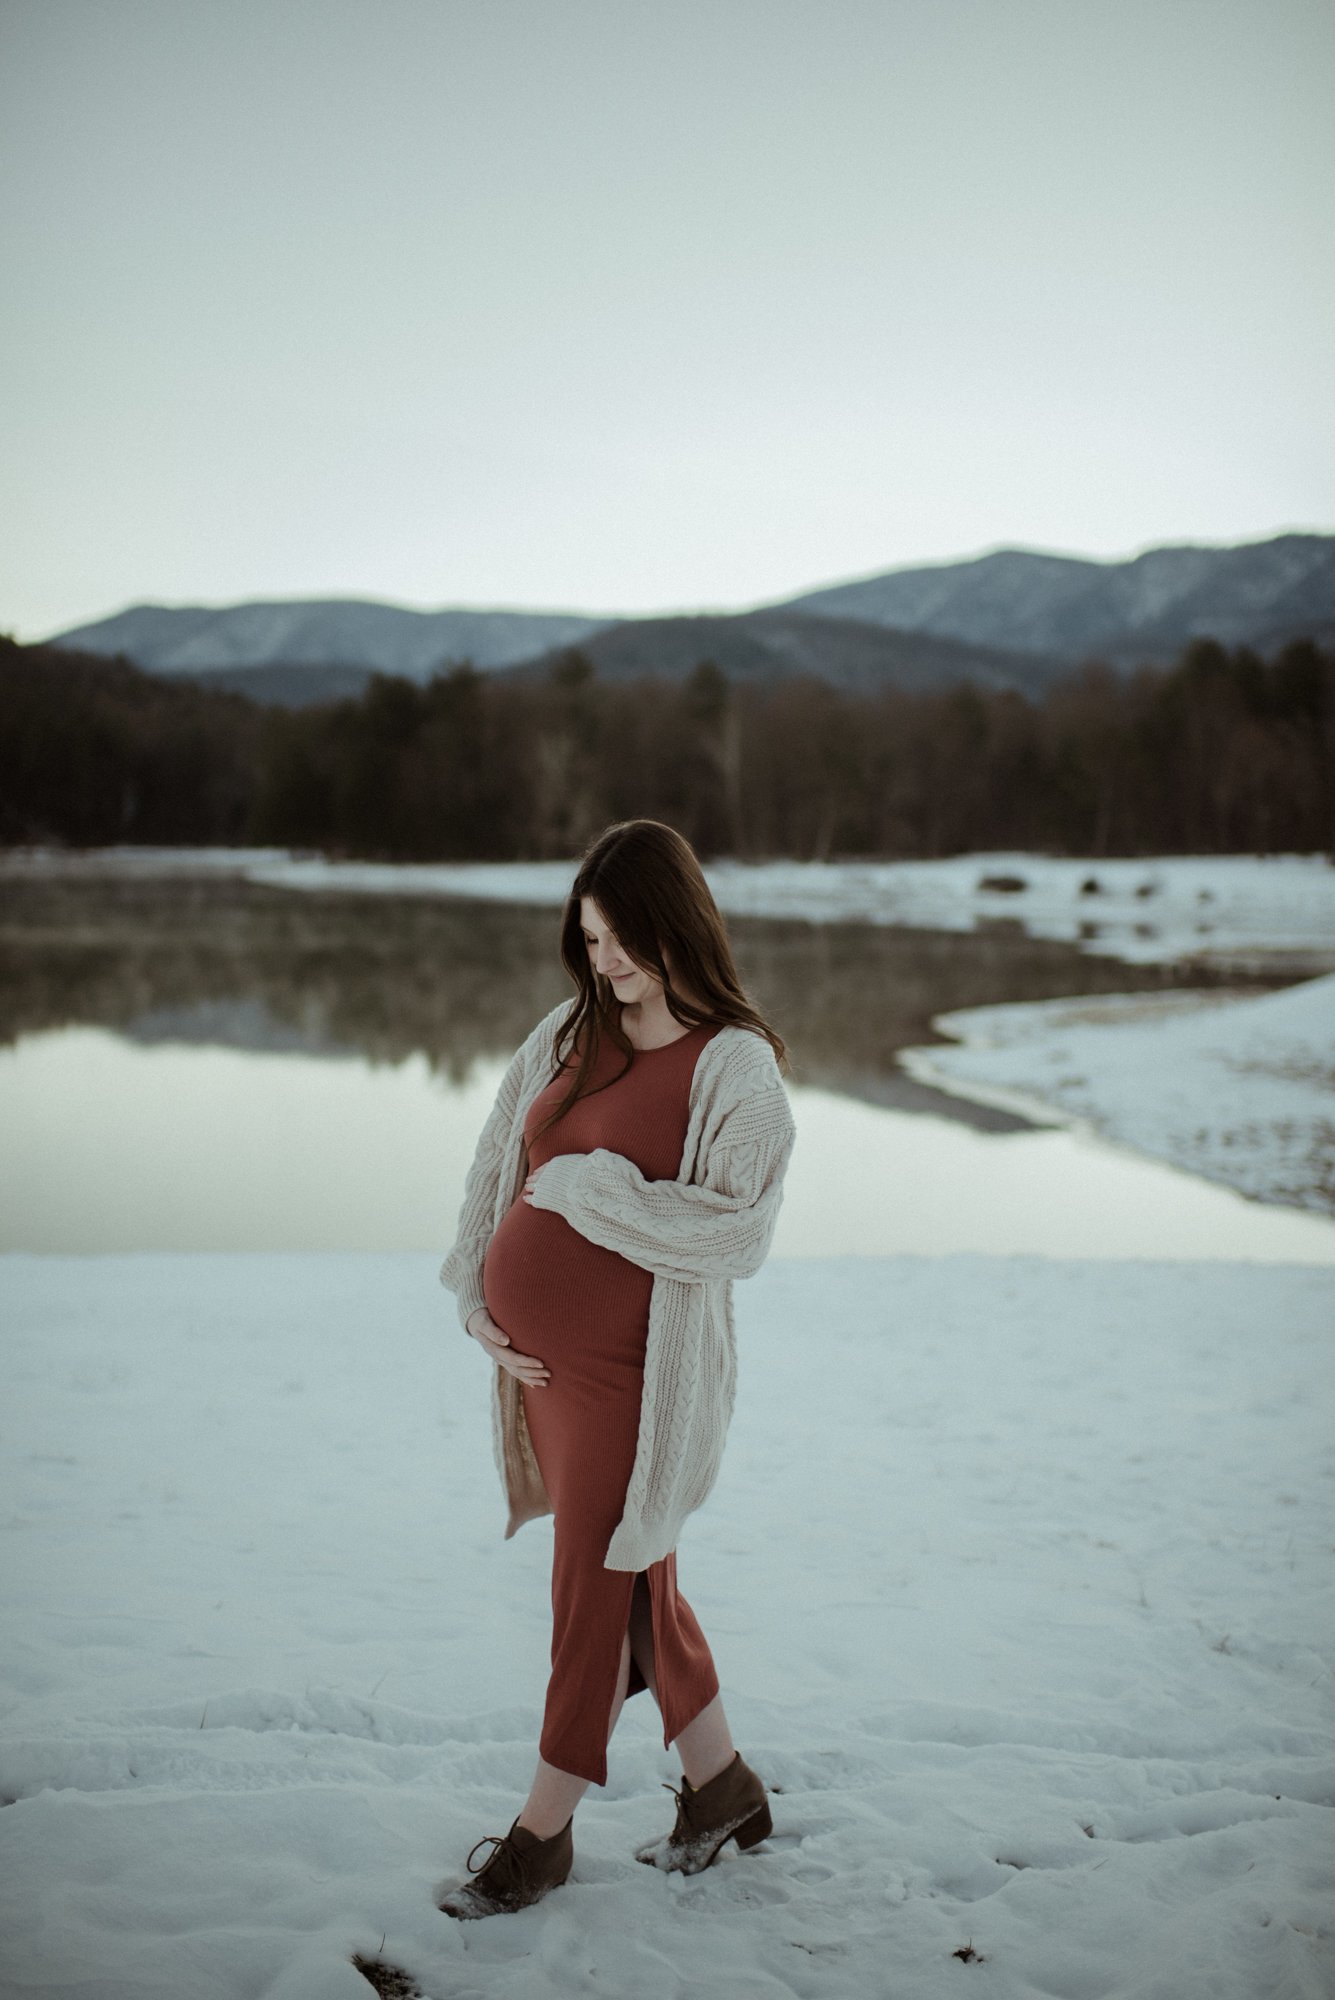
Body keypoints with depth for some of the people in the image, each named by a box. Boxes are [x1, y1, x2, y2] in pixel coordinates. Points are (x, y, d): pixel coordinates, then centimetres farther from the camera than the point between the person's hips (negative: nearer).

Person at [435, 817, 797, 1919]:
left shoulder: (736, 1062, -13)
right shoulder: (570, 1030, 6)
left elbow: (735, 1228, -23)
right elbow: (495, 1160, 13)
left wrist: (584, 1185, -19)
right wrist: (478, 1297, 5)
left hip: (627, 1369, -7)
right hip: (533, 1357, 7)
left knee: (600, 1590, 7)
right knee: (632, 1582, 18)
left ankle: (543, 1831, 25)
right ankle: (723, 1788, 36)